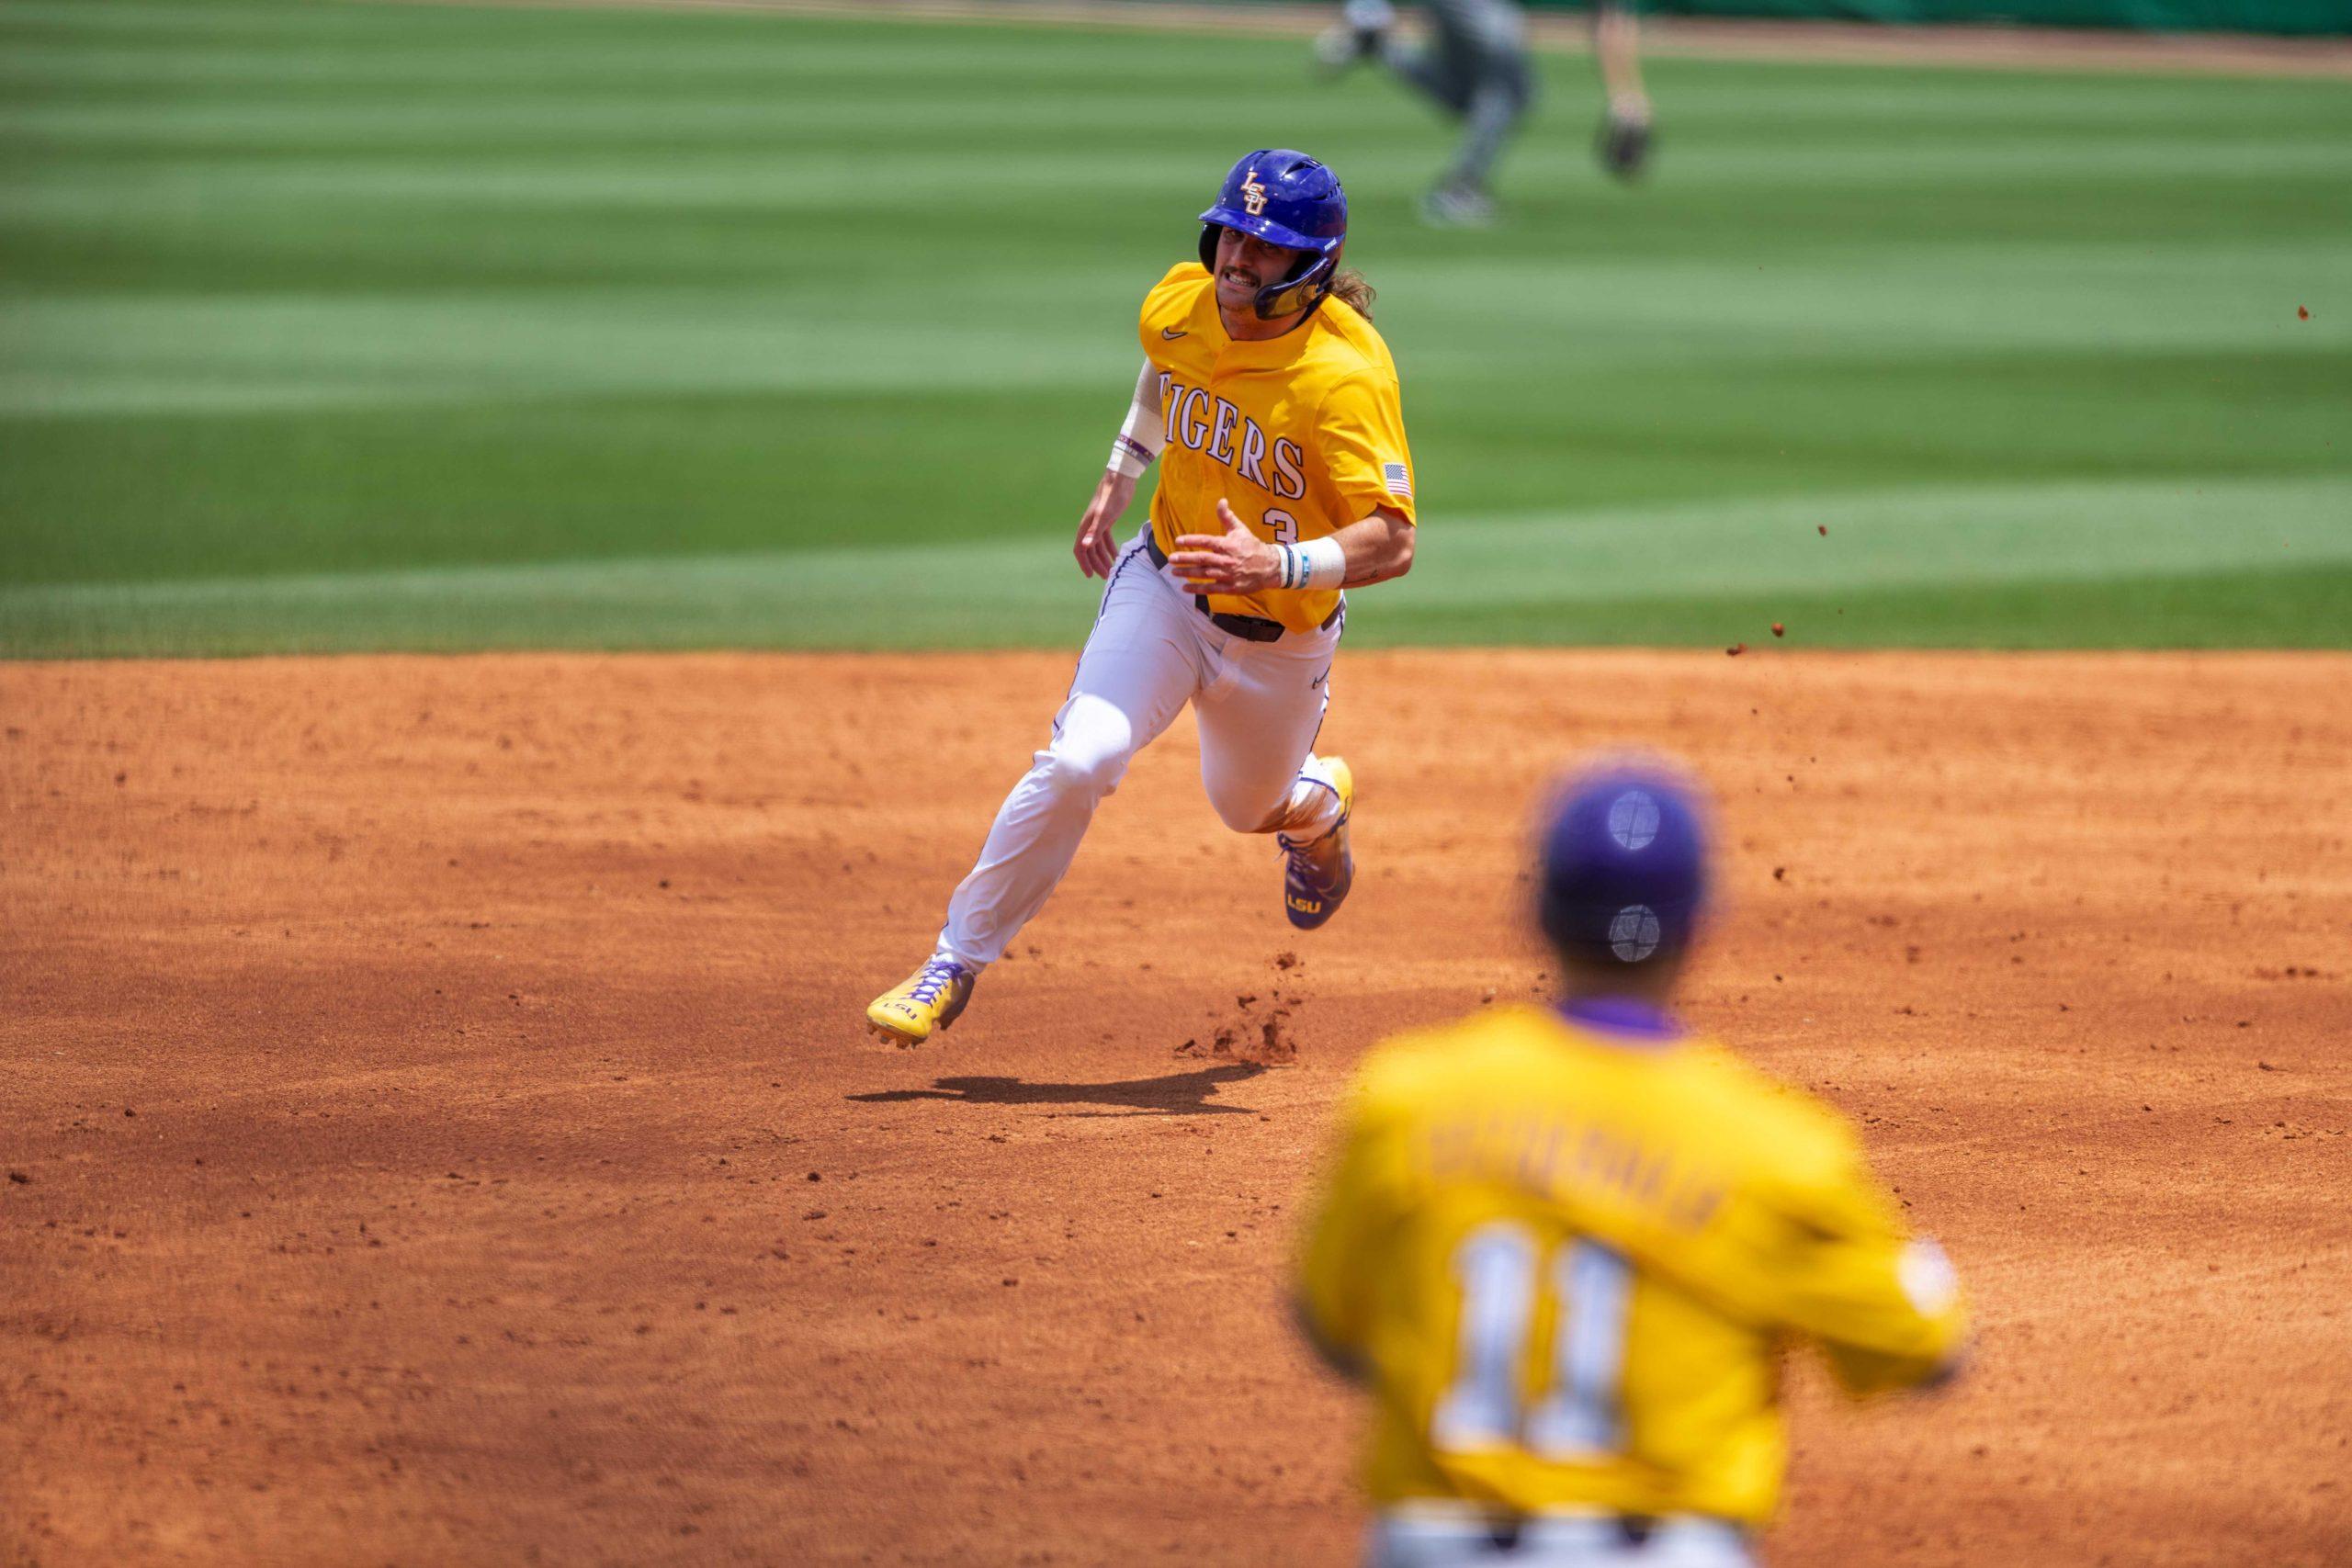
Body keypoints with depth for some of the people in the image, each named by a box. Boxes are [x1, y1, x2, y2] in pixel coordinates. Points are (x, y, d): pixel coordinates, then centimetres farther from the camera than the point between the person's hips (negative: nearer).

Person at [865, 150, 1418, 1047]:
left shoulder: (1346, 376, -29)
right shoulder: (1180, 308, -11)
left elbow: (1393, 542, -33)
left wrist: (1277, 565, -46)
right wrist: (1117, 481, 15)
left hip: (1281, 636, -2)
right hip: (1164, 586, 2)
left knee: (1248, 807, 21)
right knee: (1075, 762, -21)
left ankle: (1317, 805, 61)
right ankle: (956, 963, -10)